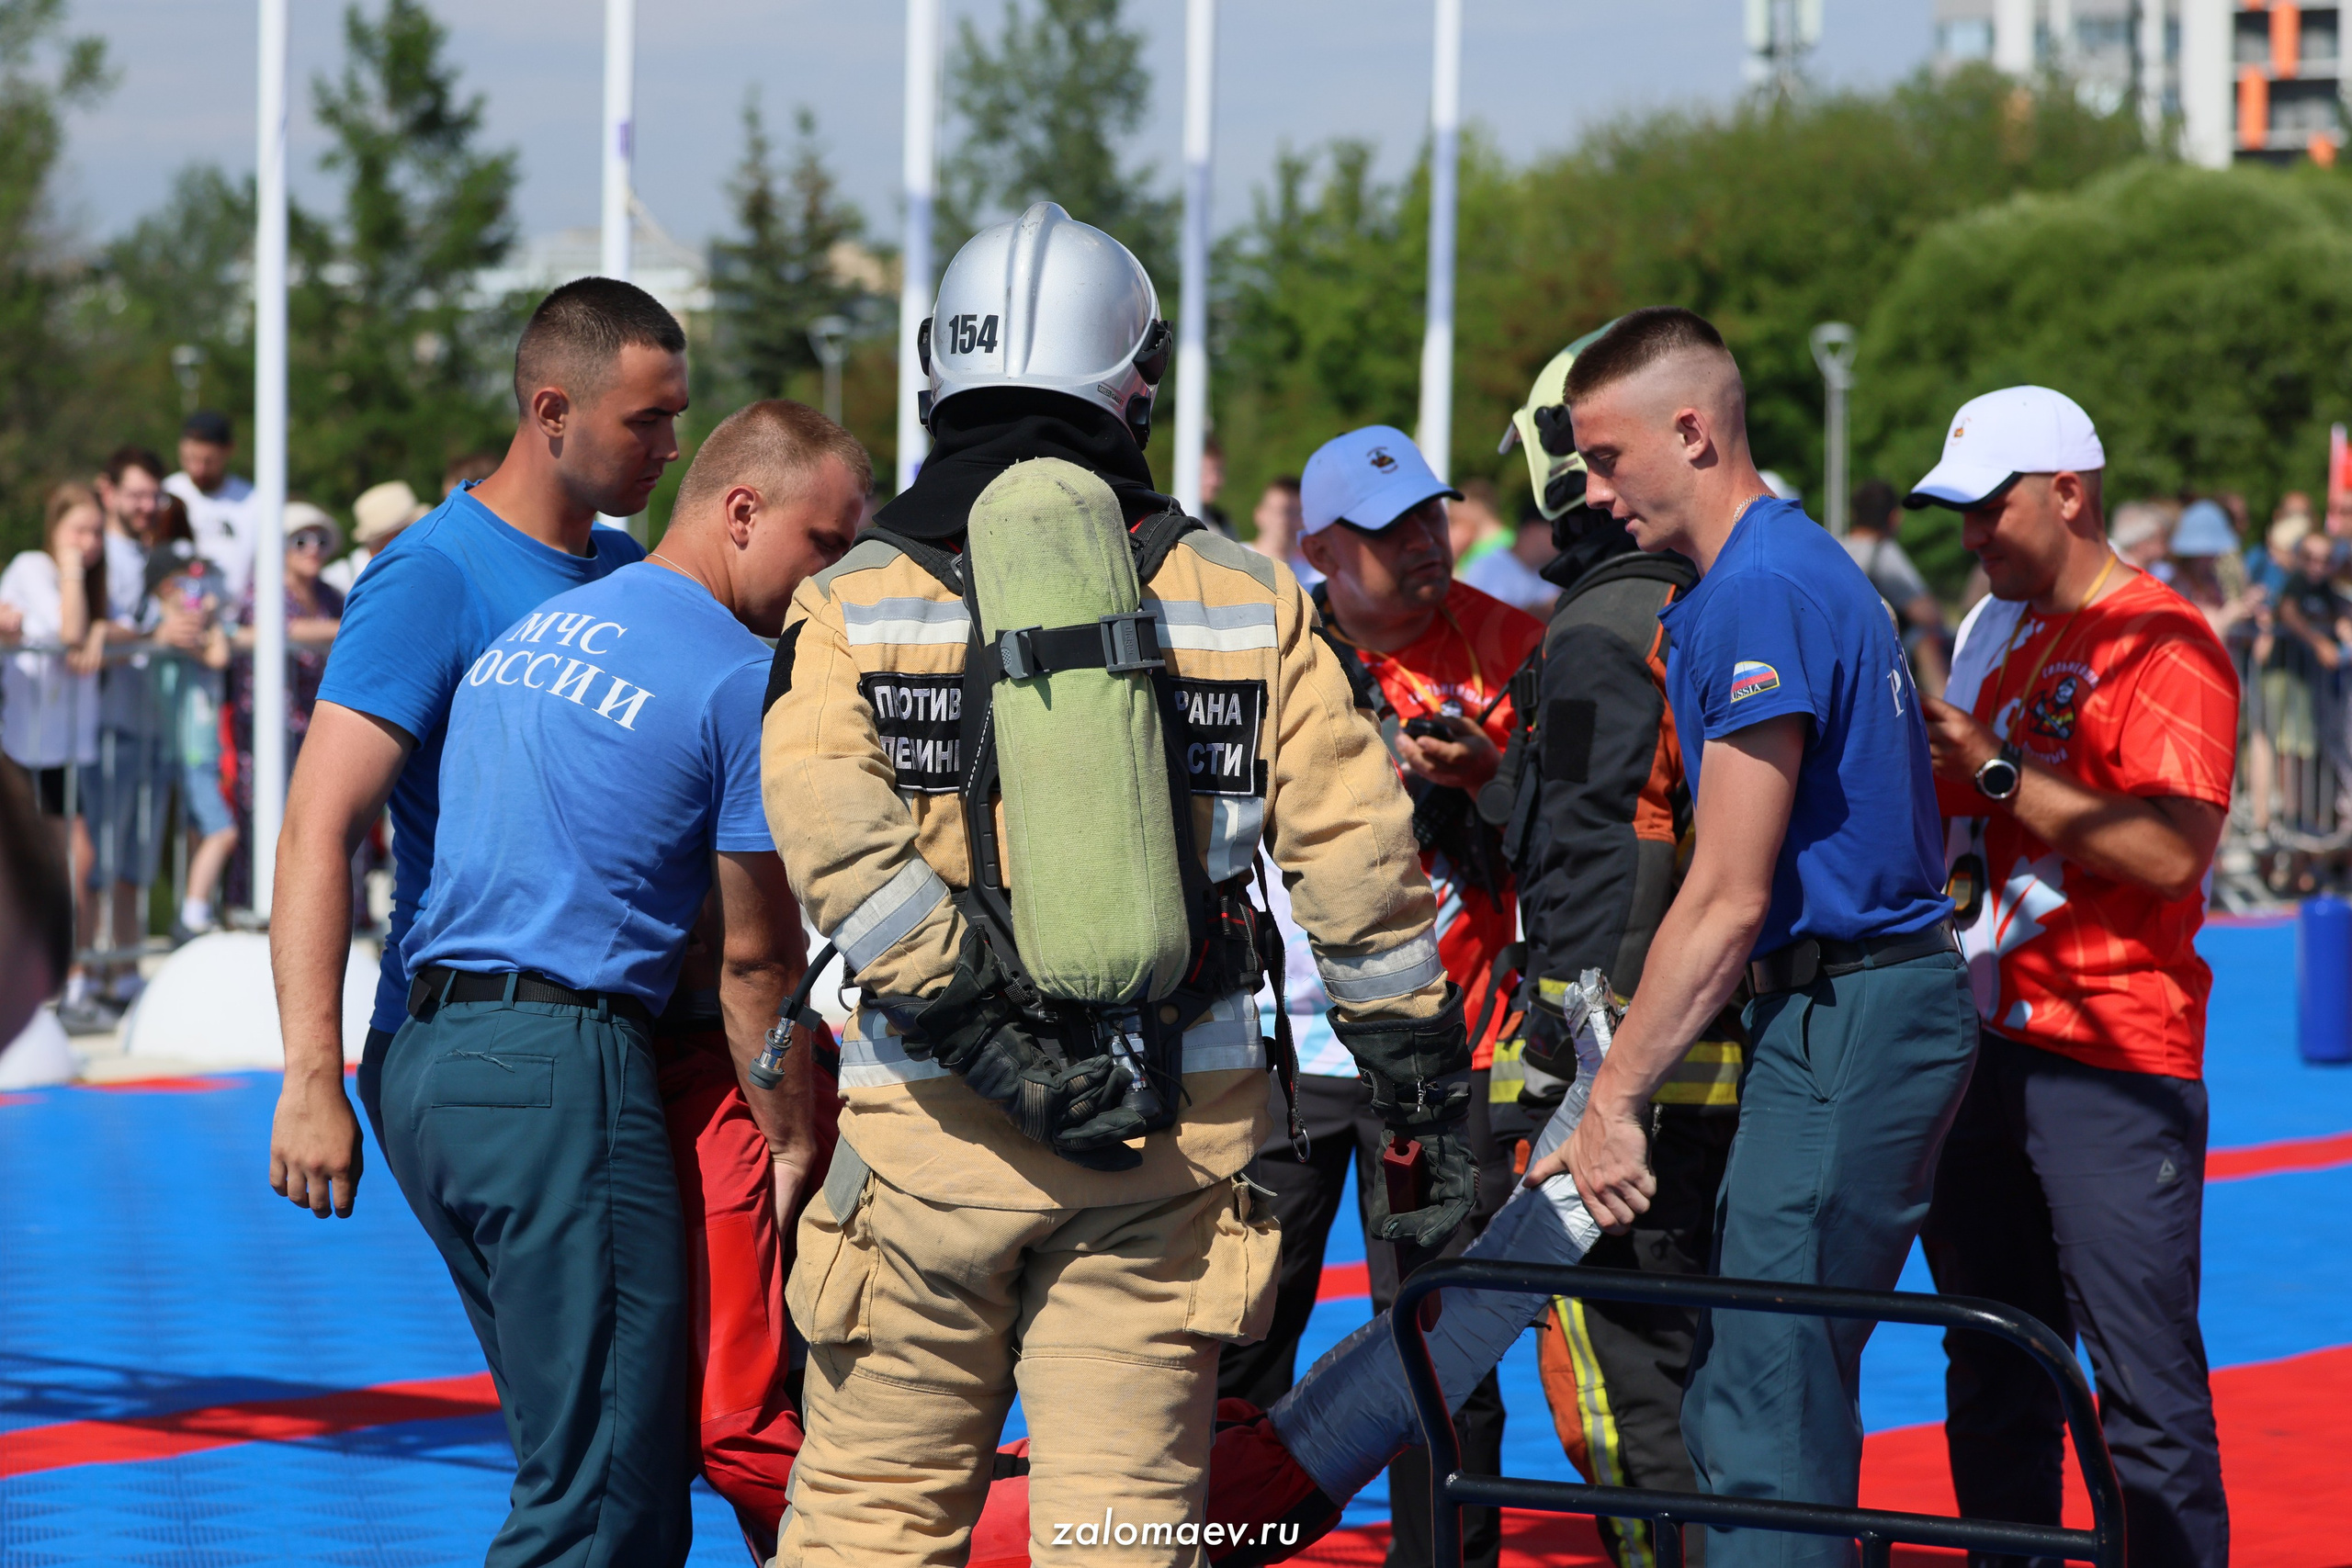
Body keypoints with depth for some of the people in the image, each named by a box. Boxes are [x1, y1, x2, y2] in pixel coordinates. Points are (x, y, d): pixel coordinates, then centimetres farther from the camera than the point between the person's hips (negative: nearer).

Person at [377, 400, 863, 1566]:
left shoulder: (526, 635, 20)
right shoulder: (742, 678, -4)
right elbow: (756, 959, -1)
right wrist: (796, 1145, 10)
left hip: (421, 1065, 9)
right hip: (557, 1068, -9)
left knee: (575, 1457, 16)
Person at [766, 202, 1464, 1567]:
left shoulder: (854, 607, 2)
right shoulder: (1251, 603, 5)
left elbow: (842, 843, -15)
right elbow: (1361, 865, 1)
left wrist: (993, 1042, -18)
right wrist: (1436, 1101, 7)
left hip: (938, 1118, -1)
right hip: (1180, 1127, 1)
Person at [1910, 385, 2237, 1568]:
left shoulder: (2162, 645, -10)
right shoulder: (1991, 632, 16)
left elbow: (2169, 851, -22)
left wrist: (1997, 768, -20)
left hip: (2112, 1065, -8)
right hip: (1979, 1042, 8)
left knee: (2147, 1390, -9)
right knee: (1992, 1373, 12)